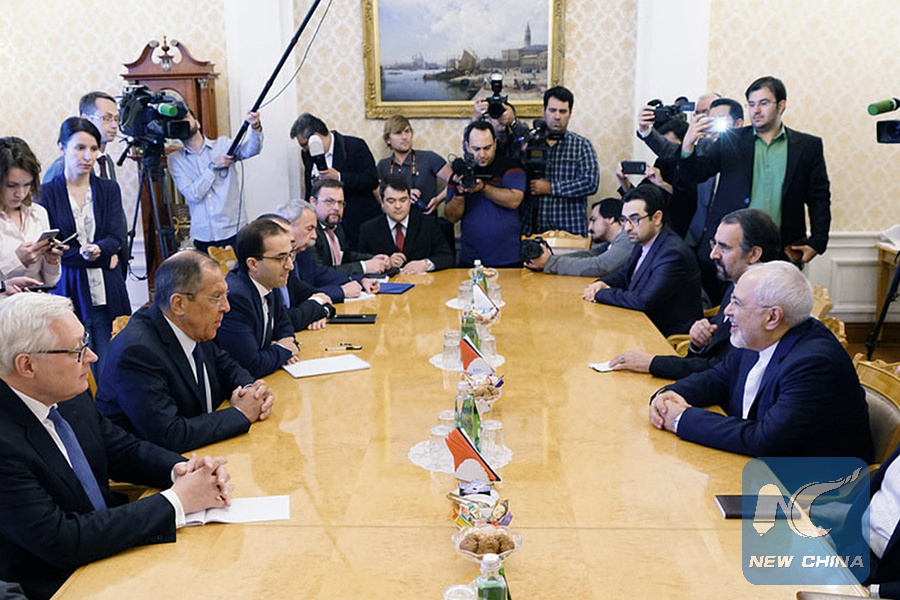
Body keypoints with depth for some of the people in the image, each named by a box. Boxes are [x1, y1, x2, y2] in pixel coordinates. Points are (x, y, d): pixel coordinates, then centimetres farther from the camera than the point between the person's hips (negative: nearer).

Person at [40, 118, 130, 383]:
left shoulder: (109, 189, 11)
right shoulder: (46, 193, 3)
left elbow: (115, 239, 1)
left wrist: (95, 249, -22)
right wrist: (104, 257, -8)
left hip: (106, 295, 2)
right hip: (67, 293, -2)